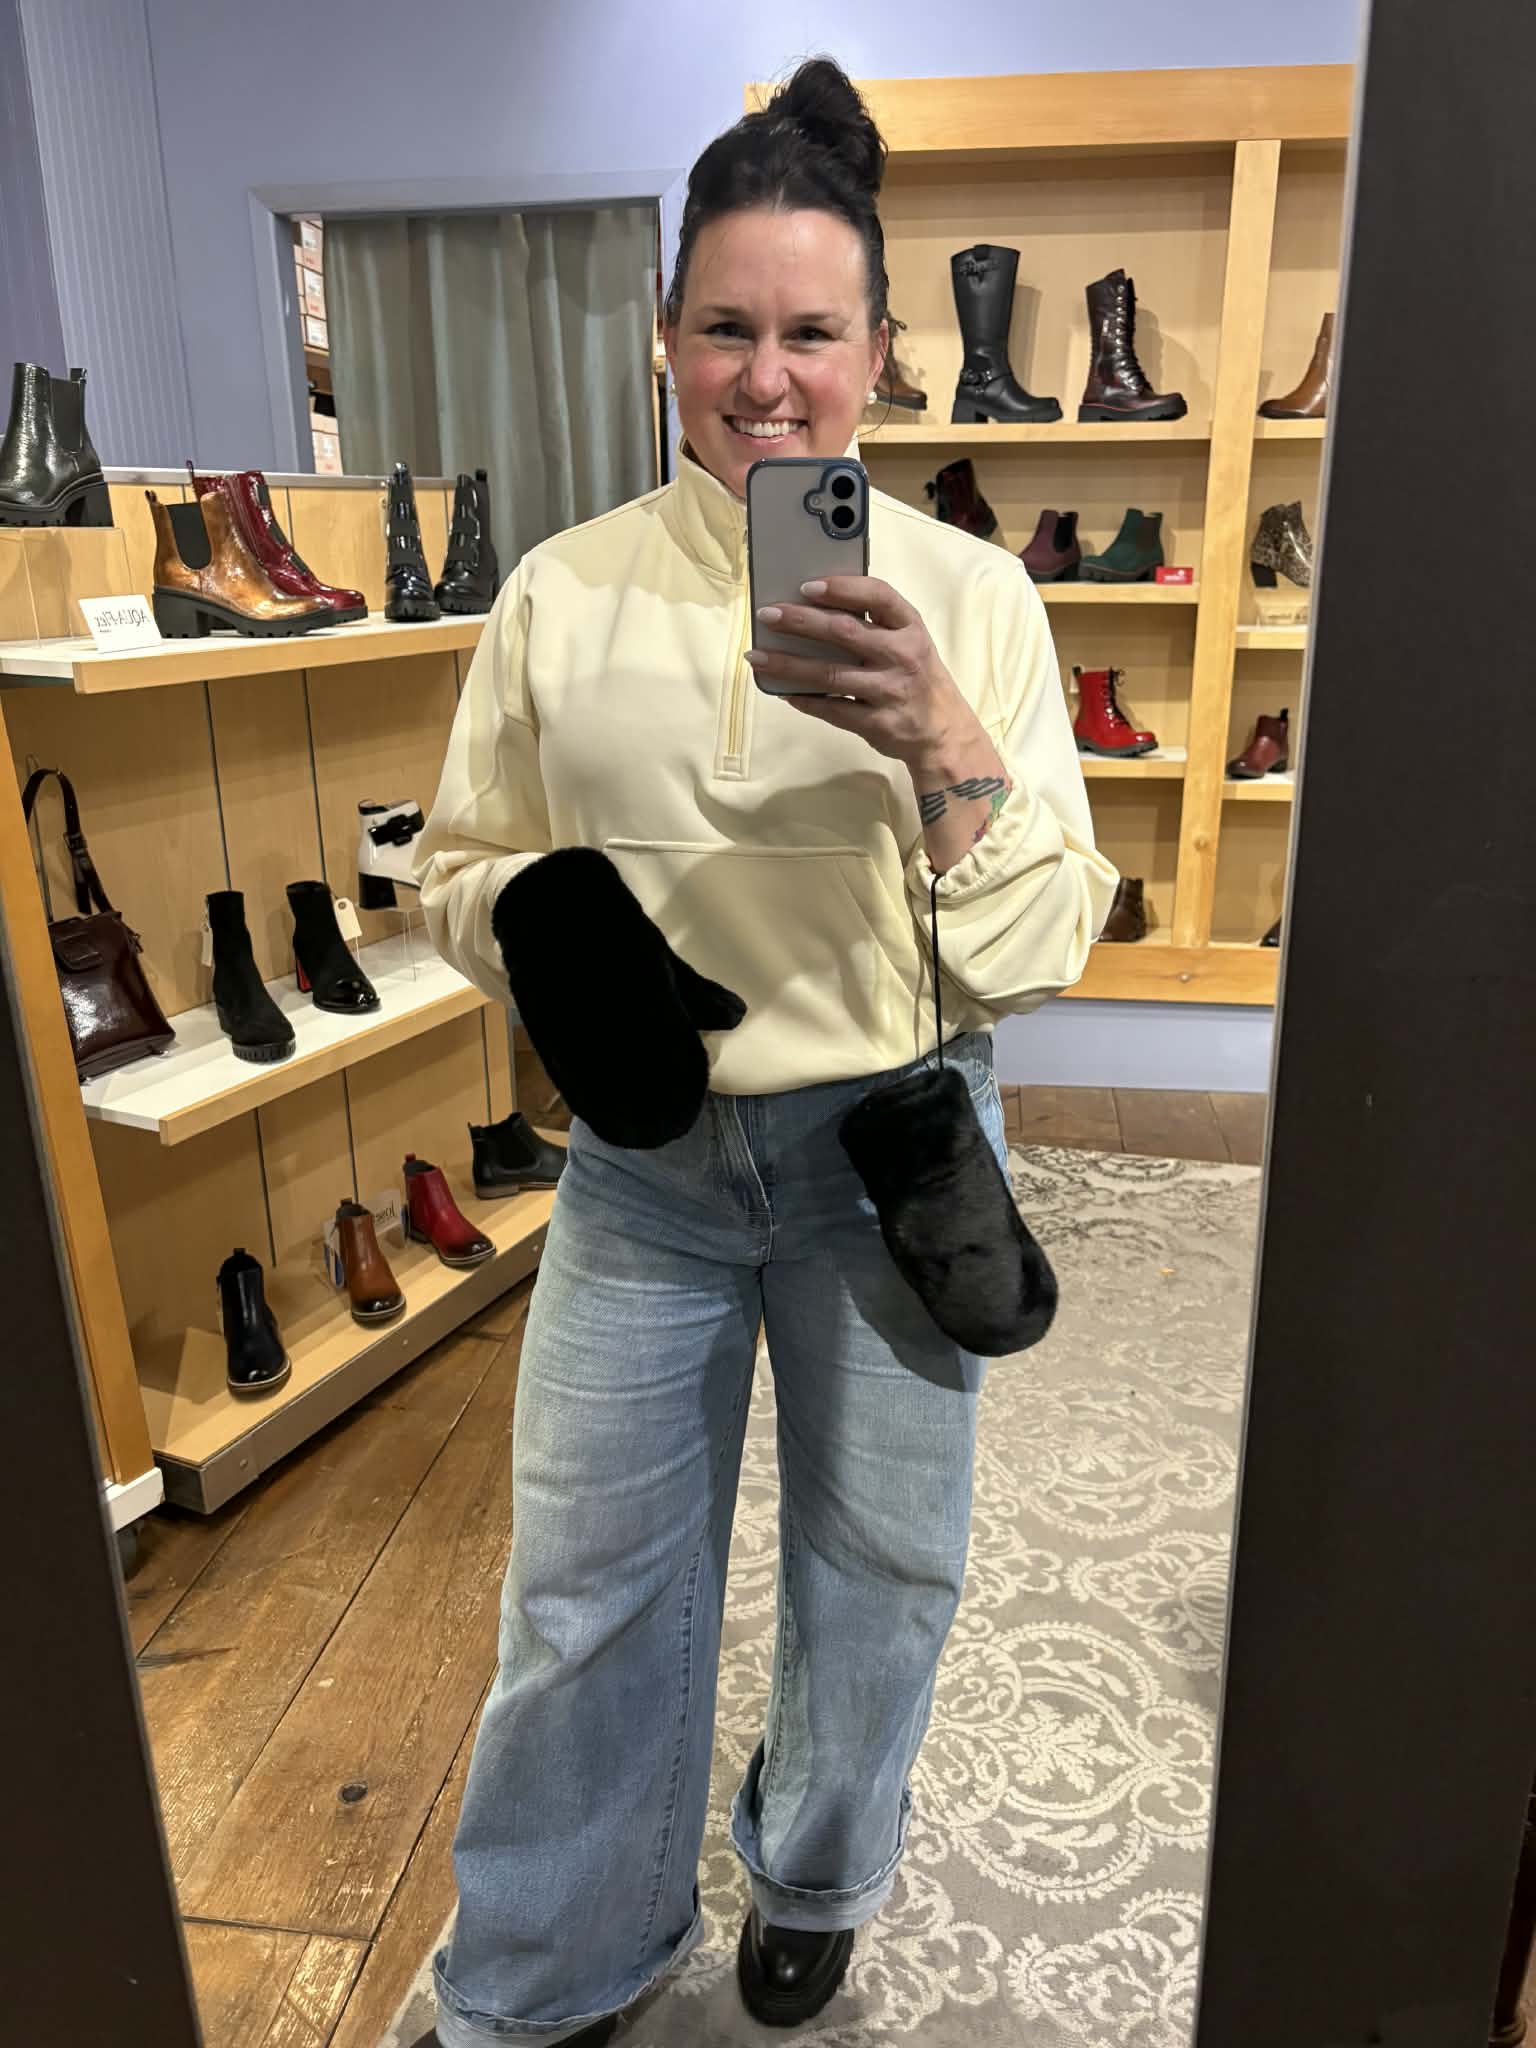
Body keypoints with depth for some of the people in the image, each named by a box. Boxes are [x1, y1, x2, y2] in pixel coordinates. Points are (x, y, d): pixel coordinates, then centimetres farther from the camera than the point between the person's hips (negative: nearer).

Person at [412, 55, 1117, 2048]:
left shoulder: (969, 591, -7)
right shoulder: (563, 594, -2)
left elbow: (1042, 944, -10)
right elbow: (466, 859, 6)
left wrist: (939, 740, -27)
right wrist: (544, 921, -16)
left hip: (891, 1150, 0)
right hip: (644, 1155, 1)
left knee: (879, 1561, 19)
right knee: (588, 1585, 12)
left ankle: (814, 1877, 53)